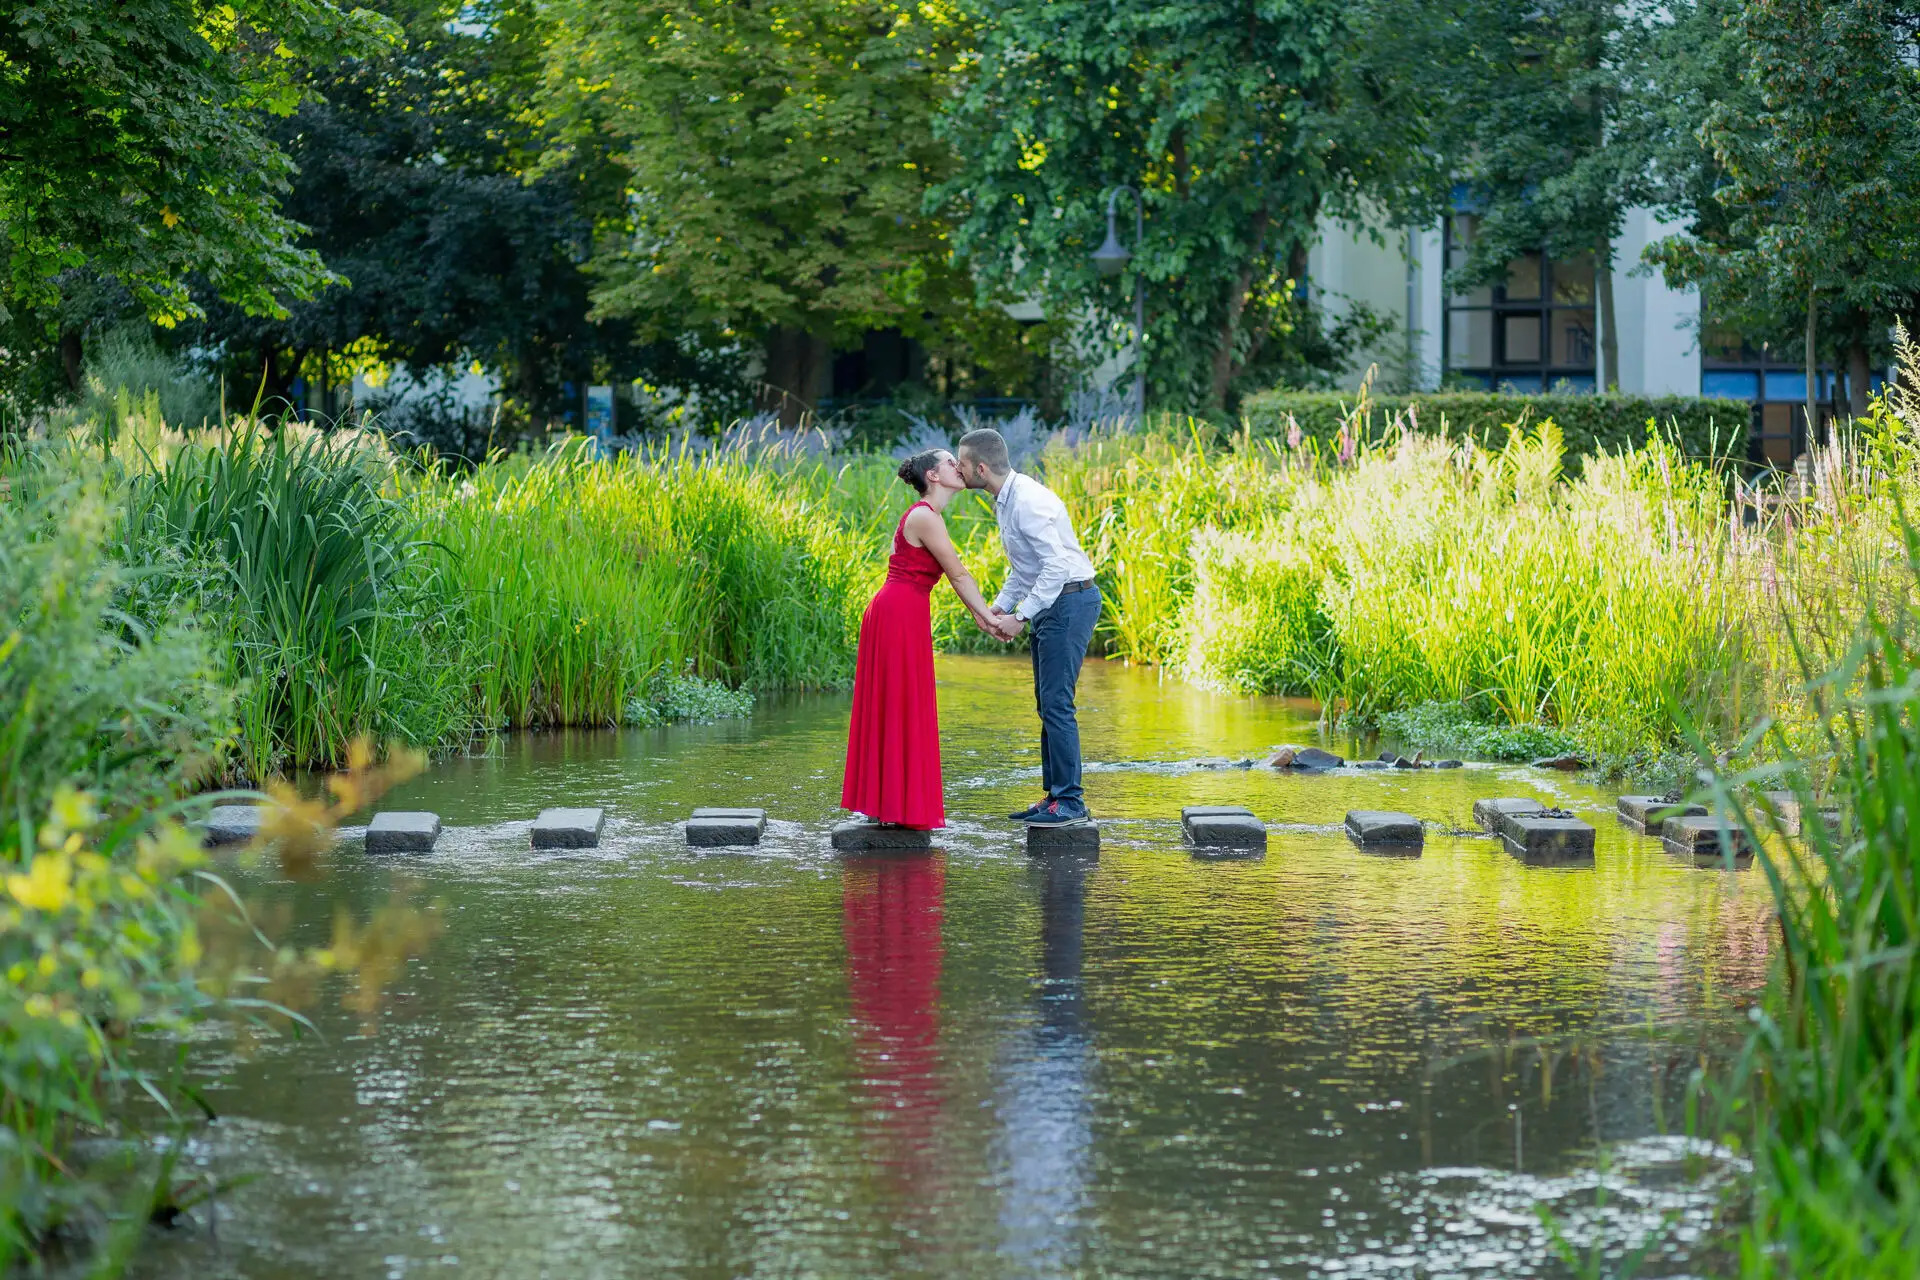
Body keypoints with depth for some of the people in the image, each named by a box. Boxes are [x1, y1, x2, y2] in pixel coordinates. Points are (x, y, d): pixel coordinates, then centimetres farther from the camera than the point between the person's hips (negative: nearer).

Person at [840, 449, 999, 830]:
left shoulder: (926, 515, 16)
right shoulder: (926, 518, -14)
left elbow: (955, 575, 18)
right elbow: (959, 575, -12)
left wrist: (979, 613, 13)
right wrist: (989, 617, -8)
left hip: (896, 613, 10)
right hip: (901, 616, -10)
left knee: (891, 711, 12)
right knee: (902, 711, -5)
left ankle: (885, 801, 18)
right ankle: (903, 807, -1)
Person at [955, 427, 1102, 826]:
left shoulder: (1028, 501, -21)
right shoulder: (1005, 501, 11)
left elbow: (1057, 565, -25)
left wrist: (1020, 617, -21)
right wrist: (1001, 607, 8)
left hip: (1070, 600, -10)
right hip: (1049, 604, 10)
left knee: (1056, 702, -10)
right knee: (1047, 703, 12)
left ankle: (1070, 800, -7)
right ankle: (1054, 796, 16)